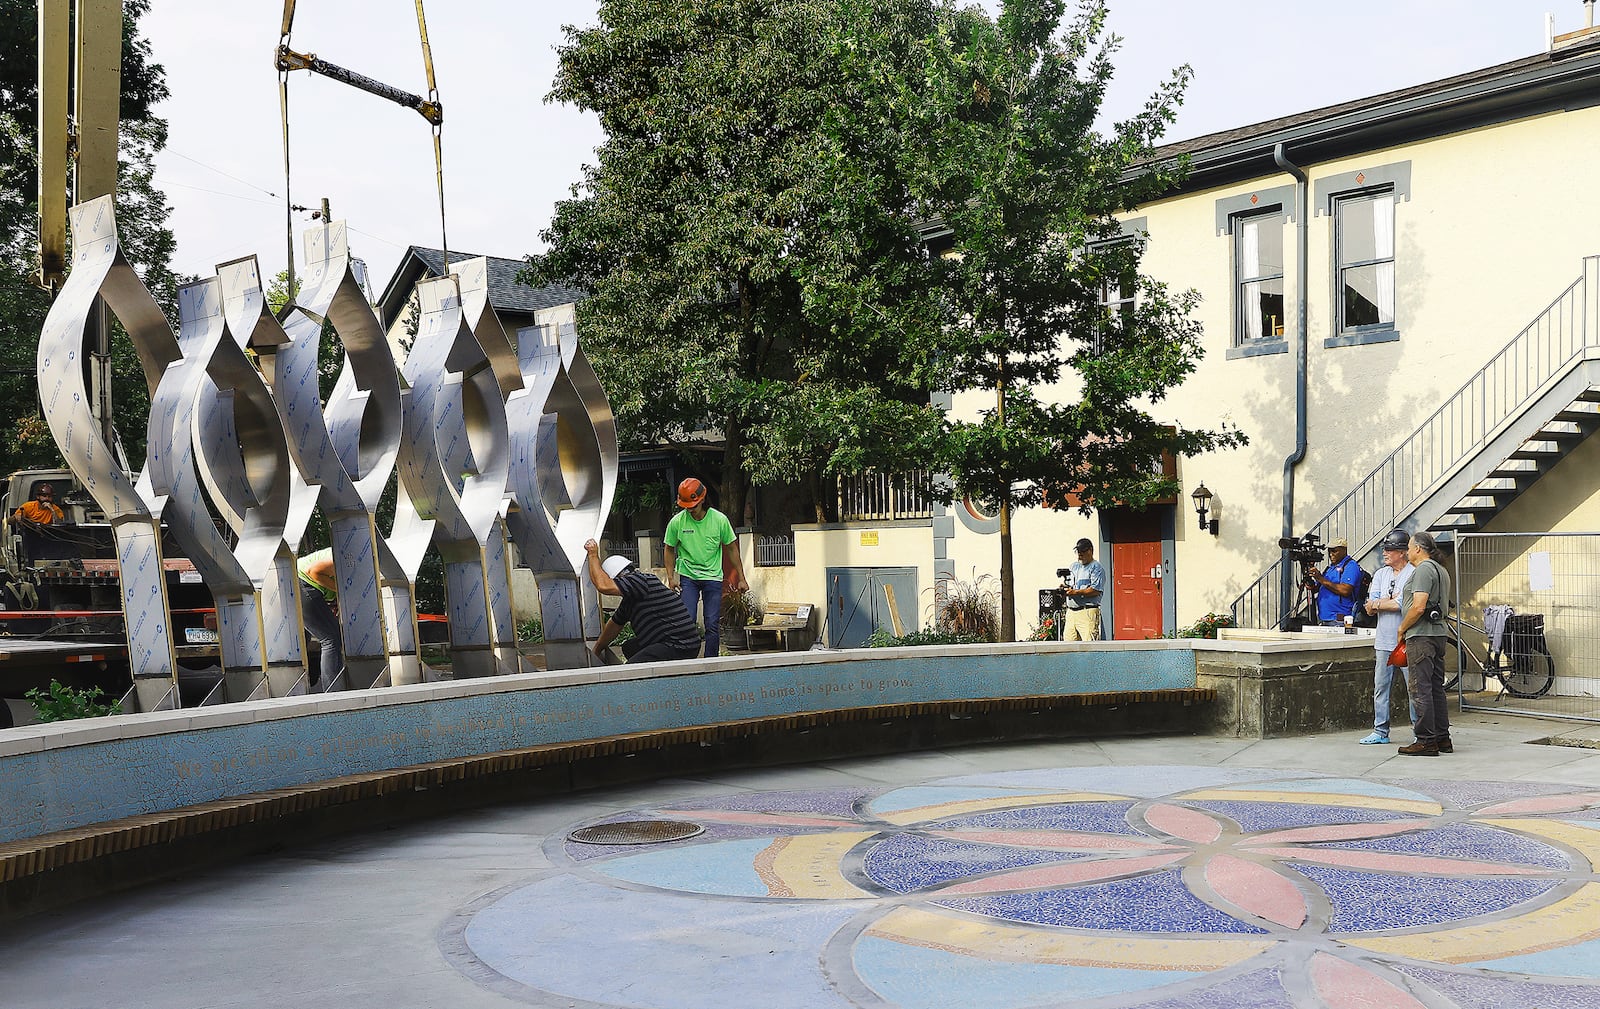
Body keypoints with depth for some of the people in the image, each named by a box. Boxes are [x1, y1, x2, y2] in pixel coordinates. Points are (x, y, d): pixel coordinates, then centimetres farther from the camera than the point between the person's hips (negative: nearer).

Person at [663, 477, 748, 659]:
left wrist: (741, 578, 6)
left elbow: (731, 548, 4)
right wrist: (671, 577, 1)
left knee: (712, 625, -1)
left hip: (713, 577, 0)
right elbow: (669, 549, 8)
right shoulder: (677, 522, -6)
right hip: (687, 577, 0)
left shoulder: (719, 519, -6)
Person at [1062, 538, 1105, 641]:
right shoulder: (1073, 566, 22)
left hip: (1088, 613, -7)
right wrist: (1065, 589, 0)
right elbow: (1068, 584, 25)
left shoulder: (1096, 568, -3)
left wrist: (1076, 592, -17)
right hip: (1071, 612, 7)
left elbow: (1096, 590, -14)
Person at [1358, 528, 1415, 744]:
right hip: (1385, 642, 7)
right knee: (1380, 687, 9)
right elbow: (1370, 609, 8)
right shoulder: (1381, 575, 15)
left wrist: (1377, 603, -3)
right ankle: (1380, 731, 16)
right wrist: (1392, 600, -7)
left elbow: (1404, 605, -17)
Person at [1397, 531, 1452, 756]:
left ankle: (1426, 741, -7)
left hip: (1421, 637, -10)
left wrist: (1402, 628, -7)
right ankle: (1442, 738, 16)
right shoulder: (1441, 570, 19)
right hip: (1438, 634, 10)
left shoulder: (1423, 569, -12)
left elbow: (1418, 607, -21)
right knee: (1436, 688, 13)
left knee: (1421, 689, -7)